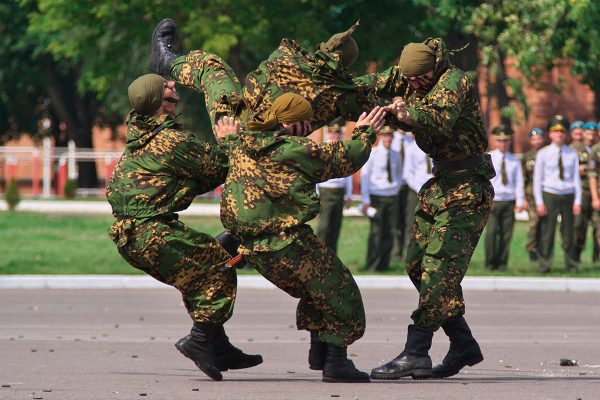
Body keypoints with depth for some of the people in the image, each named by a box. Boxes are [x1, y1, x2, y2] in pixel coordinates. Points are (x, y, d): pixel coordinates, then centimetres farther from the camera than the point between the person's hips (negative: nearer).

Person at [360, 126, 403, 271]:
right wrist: (366, 201, -10)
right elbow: (364, 177, -6)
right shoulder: (372, 154, -6)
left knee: (389, 233, 2)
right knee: (376, 232, -10)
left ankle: (384, 265, 9)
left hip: (392, 198, 5)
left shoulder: (396, 156, 9)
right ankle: (371, 266, -5)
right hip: (376, 197, -5)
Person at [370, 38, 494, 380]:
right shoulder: (418, 90, 12)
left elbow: (441, 118, -33)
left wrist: (409, 115, -52)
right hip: (441, 186, 10)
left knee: (439, 268, -16)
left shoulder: (454, 82, -14)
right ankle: (464, 345, 13)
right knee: (418, 265, 7)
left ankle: (416, 354, -23)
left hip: (467, 189, -10)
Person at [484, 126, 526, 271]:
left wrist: (520, 202, -2)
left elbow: (518, 182, 8)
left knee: (506, 234, 0)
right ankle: (490, 263, -4)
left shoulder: (514, 161, 11)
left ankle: (502, 263, 7)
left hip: (509, 201, 2)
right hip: (493, 200, -2)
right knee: (491, 232, -12)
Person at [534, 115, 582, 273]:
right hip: (550, 195, -1)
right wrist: (539, 202, -4)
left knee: (568, 232, 3)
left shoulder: (572, 154, 6)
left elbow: (576, 178, 8)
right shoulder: (543, 154, 2)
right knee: (547, 233, -5)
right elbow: (537, 179, 3)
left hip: (568, 196, 1)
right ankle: (545, 265, 0)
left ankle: (570, 264, 11)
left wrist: (577, 201, 0)